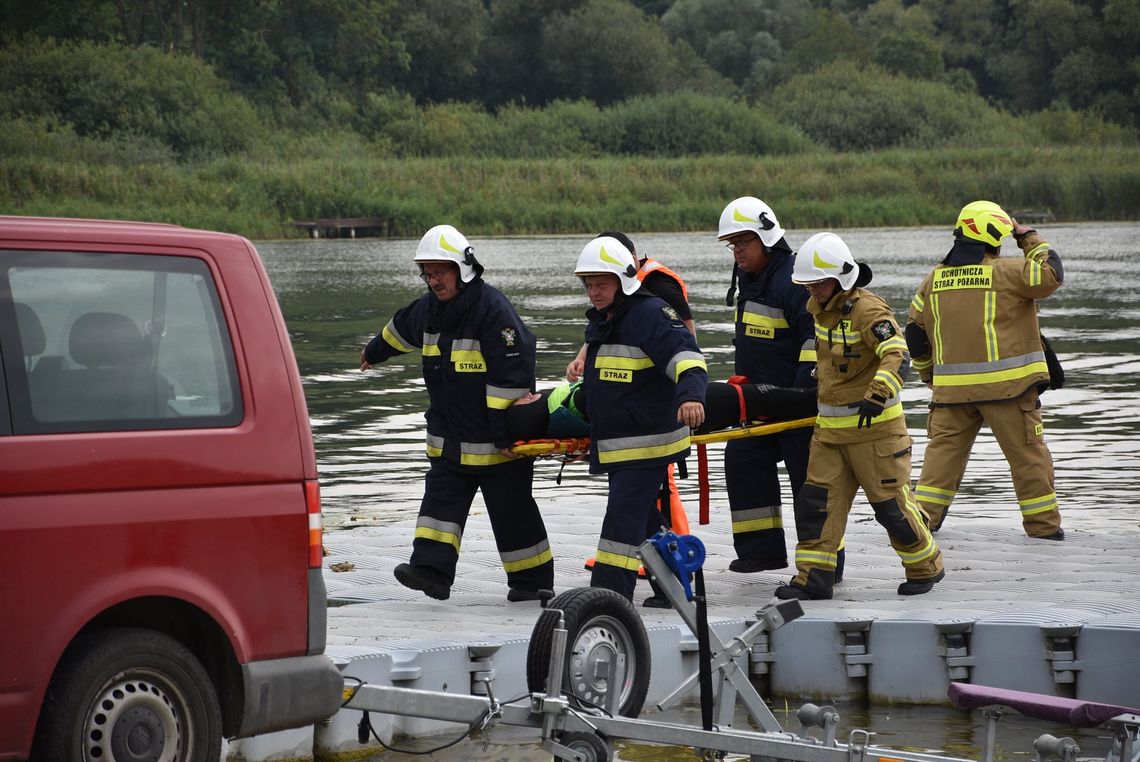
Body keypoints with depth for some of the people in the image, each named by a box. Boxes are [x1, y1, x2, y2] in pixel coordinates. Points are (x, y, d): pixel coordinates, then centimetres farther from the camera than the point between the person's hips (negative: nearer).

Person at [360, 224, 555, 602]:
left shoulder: (493, 309, -21)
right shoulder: (429, 307, 6)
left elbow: (510, 375, -23)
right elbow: (400, 330, 30)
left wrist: (503, 432, -24)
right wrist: (373, 352, 48)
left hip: (497, 442, -8)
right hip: (449, 439, 8)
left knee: (512, 509, 2)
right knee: (441, 498, -2)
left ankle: (533, 580, 13)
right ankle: (431, 569, -8)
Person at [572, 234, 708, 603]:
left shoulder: (650, 314, -15)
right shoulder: (599, 322, 15)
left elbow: (686, 357, -27)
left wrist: (690, 394, -45)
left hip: (648, 440, -10)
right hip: (613, 445, 10)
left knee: (624, 517, -15)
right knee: (644, 518, 16)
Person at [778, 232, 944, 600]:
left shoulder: (868, 310, -20)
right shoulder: (821, 307, 7)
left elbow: (897, 356, -34)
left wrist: (878, 395, -47)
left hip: (875, 425, -8)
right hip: (829, 427, 8)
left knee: (891, 502, 0)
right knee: (815, 499, 1)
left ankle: (926, 567, 19)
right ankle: (813, 577, 5)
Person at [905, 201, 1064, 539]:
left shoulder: (934, 279, 8)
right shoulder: (1006, 272, -9)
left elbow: (915, 332, 13)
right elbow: (1051, 274, -3)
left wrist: (931, 376, 25)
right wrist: (1030, 238, 9)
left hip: (951, 386, 4)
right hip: (1006, 385, -4)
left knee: (944, 449, 12)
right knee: (1027, 454, 5)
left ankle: (922, 515, 4)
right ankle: (1043, 523, 9)